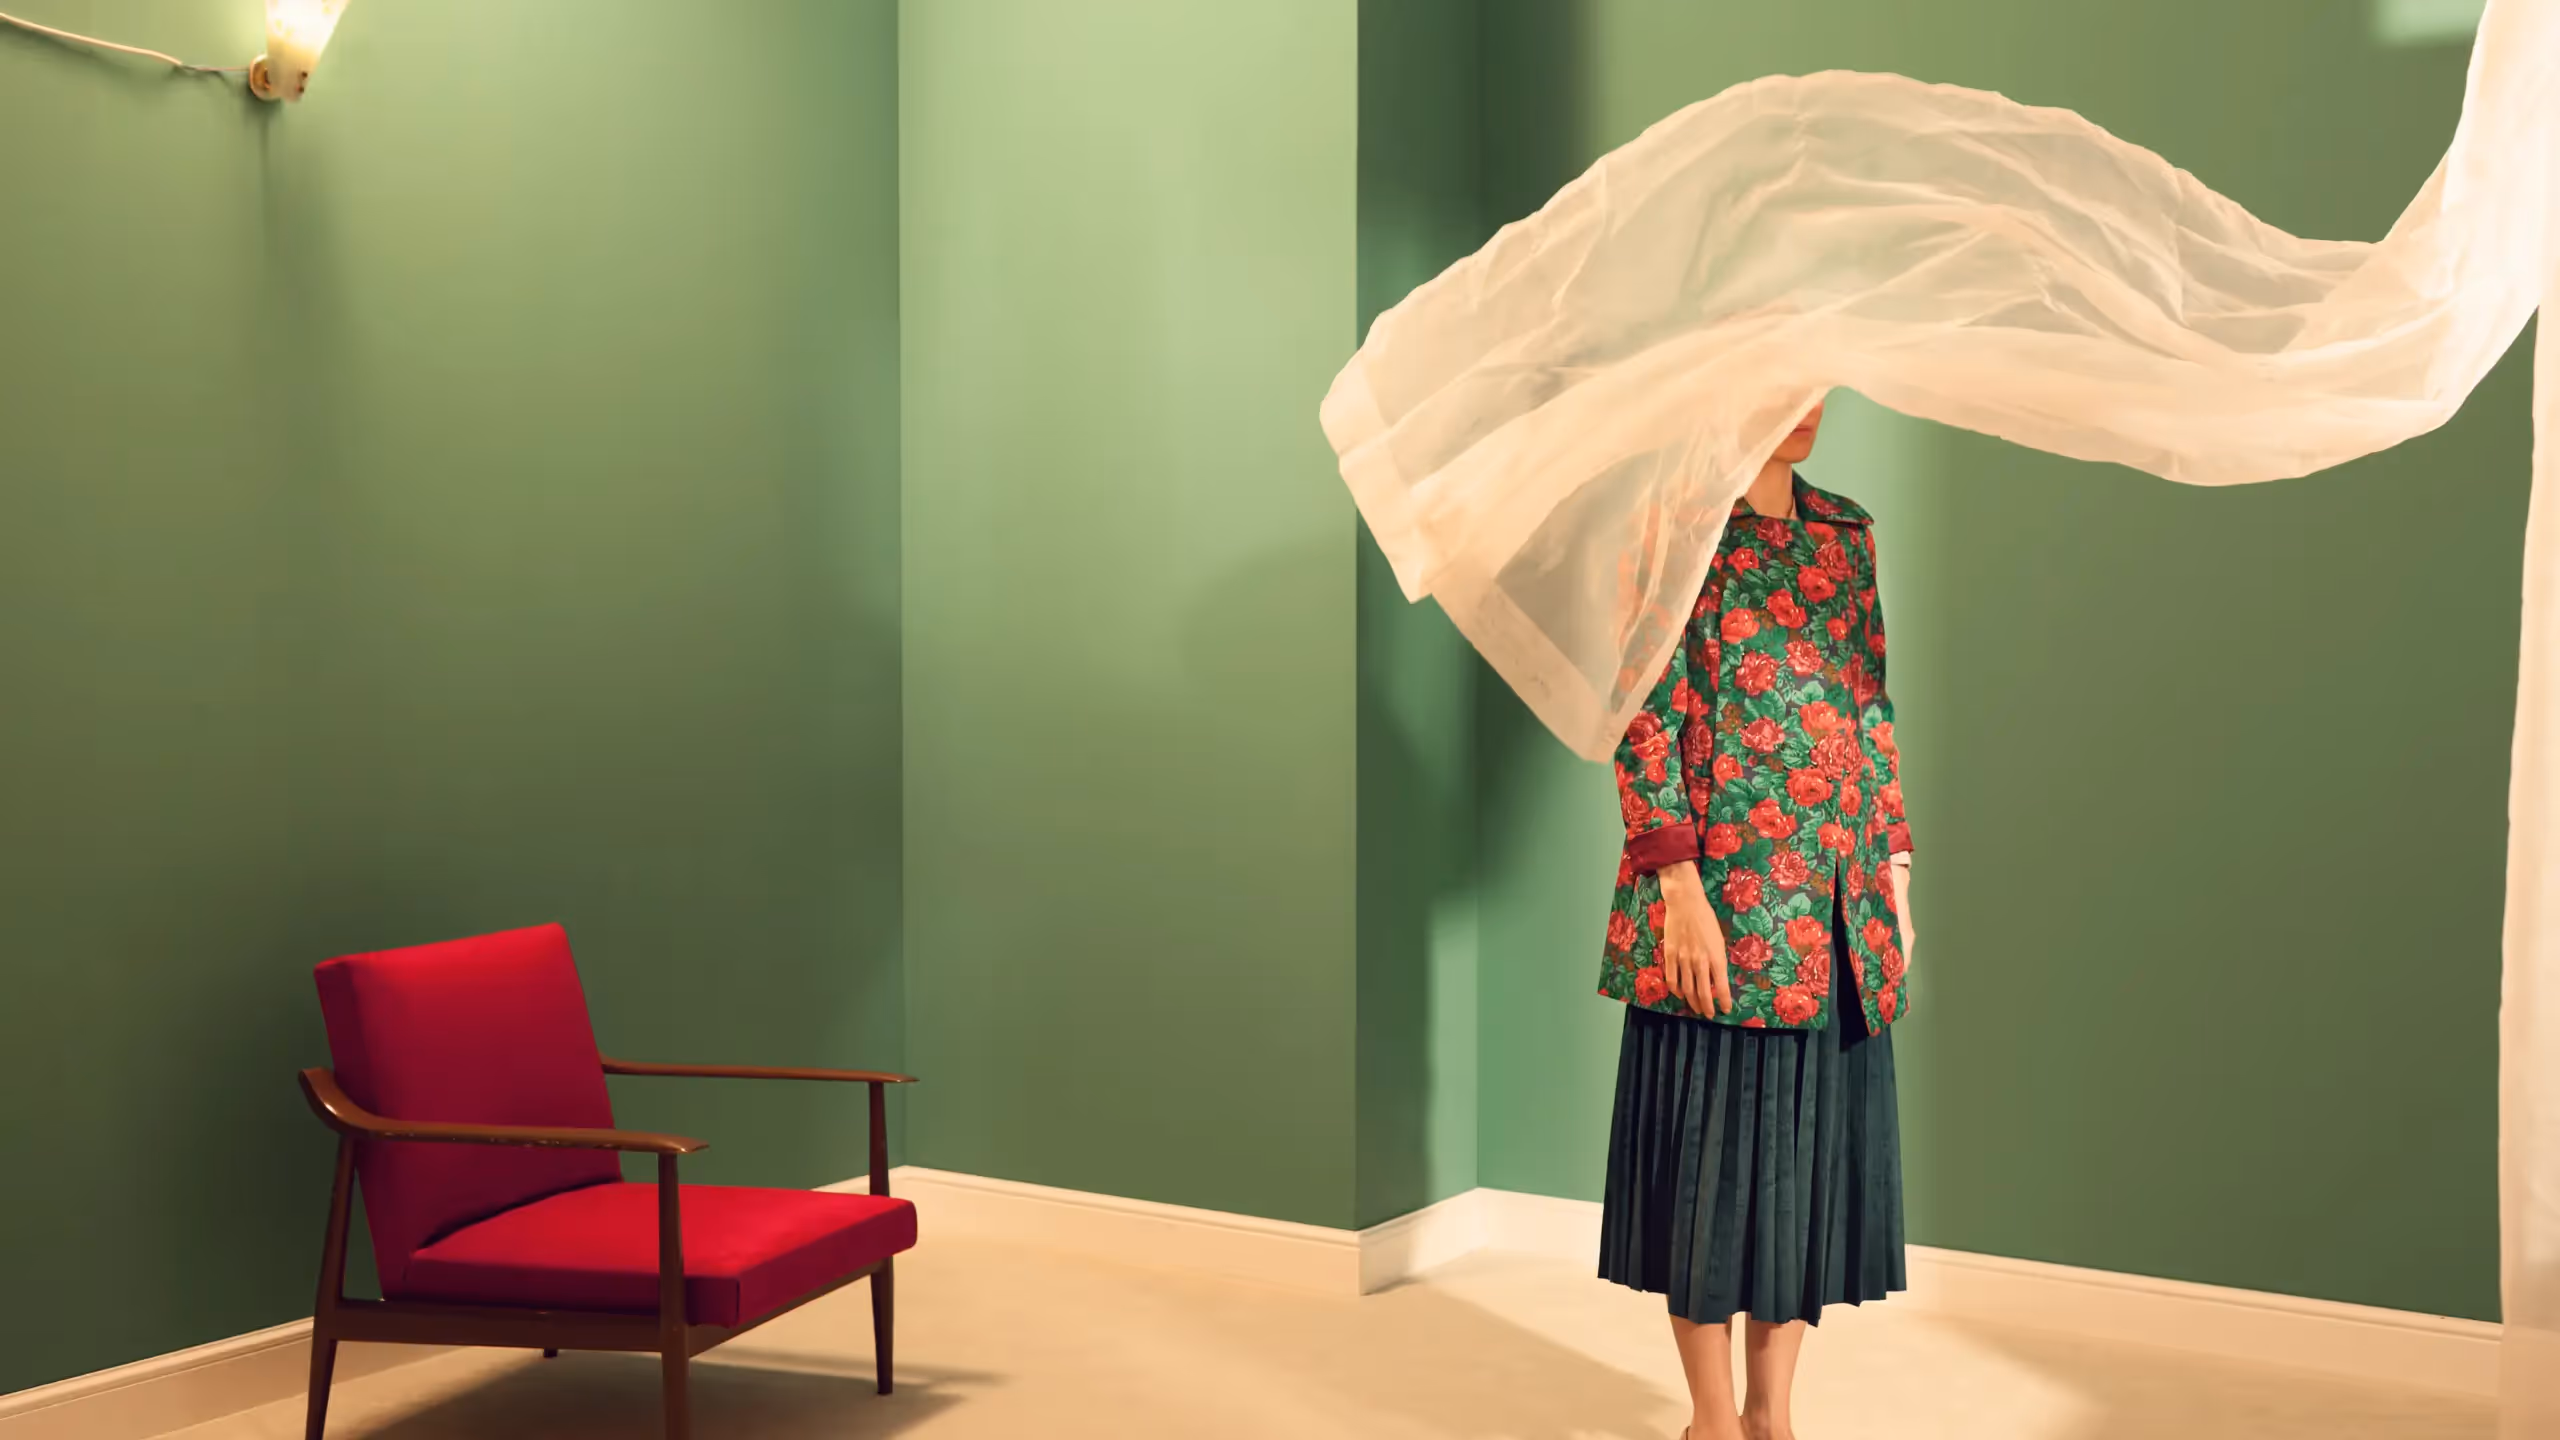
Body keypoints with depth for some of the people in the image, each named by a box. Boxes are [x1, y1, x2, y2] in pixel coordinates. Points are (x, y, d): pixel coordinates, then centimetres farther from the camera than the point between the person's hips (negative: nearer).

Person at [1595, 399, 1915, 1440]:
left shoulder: (1846, 533, 14)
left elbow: (1874, 708, 16)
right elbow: (1646, 715, -10)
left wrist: (1893, 865, 12)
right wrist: (1677, 881, -17)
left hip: (1839, 903, 6)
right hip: (1723, 890, -6)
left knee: (1810, 1140, 10)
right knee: (1716, 1140, 1)